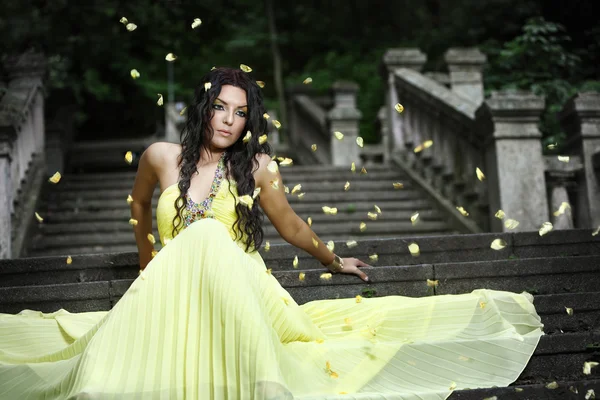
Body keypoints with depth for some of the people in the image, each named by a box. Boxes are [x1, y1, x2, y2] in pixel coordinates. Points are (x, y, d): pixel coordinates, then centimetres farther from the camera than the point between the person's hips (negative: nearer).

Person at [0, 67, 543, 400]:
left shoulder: (256, 167, 3)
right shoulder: (161, 156, 7)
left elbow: (289, 223, 19)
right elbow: (140, 203, 29)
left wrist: (333, 261, 31)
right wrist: (146, 263, 39)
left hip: (238, 287, 0)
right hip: (169, 291, 1)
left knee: (210, 241, -38)